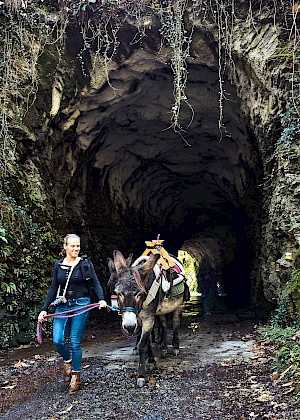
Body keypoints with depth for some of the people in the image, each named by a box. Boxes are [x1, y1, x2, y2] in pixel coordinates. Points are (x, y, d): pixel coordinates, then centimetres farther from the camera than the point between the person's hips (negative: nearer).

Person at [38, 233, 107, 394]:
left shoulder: (86, 263, -1)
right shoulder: (58, 265, 7)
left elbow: (95, 283, -4)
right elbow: (53, 288, 10)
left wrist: (102, 299, -21)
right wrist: (44, 309, 5)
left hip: (81, 305, -3)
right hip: (63, 305, 3)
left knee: (75, 342, 0)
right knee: (58, 341, -6)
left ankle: (76, 379, 16)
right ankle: (68, 362, 27)